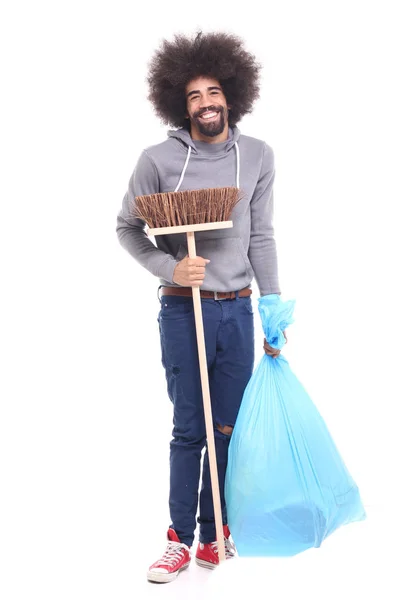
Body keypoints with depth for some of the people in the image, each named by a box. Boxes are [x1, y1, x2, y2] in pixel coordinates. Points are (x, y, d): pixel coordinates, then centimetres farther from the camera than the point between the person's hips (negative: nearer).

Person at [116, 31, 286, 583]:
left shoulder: (258, 156, 2)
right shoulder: (158, 160, -7)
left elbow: (262, 239, 5)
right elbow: (127, 228, 3)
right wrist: (169, 269, -13)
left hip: (238, 311, 3)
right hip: (183, 312, -3)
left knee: (229, 430, 9)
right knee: (189, 431, 3)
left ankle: (214, 537, 23)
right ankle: (181, 541, 16)